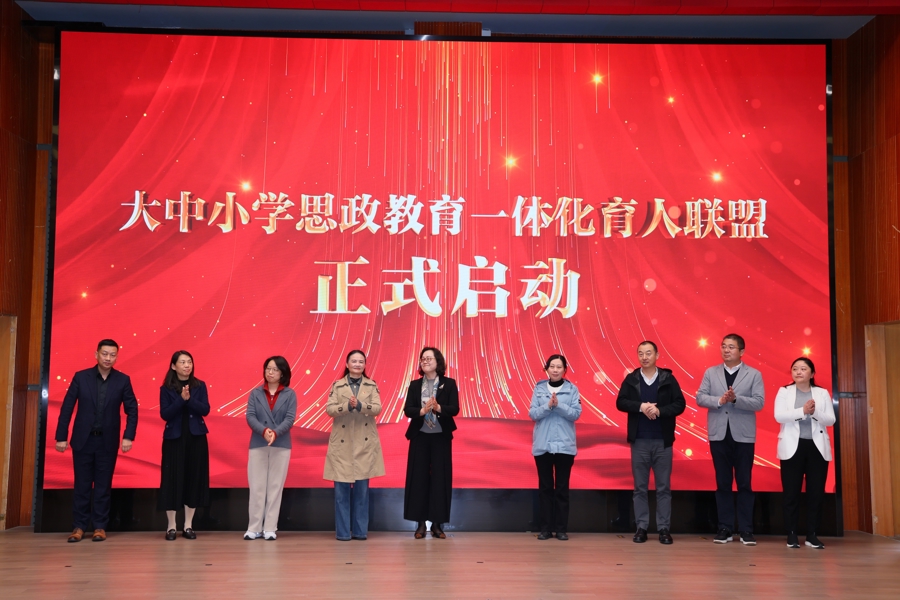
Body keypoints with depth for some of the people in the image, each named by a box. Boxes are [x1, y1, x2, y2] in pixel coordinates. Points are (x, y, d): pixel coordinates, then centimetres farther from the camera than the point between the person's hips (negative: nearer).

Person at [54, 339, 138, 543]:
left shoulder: (123, 380, -2)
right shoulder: (80, 377, -2)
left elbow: (132, 410, 1)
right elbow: (67, 408, -1)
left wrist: (129, 436, -9)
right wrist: (61, 437, -4)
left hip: (108, 441, 0)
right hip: (83, 439, 0)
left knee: (103, 485, 4)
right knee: (82, 484, 5)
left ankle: (100, 526, 12)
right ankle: (79, 526, 14)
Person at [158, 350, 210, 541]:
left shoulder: (200, 386, 4)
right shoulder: (166, 388, -1)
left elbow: (205, 410, -6)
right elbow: (165, 414, -10)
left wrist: (190, 399, -19)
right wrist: (181, 399, -20)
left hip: (196, 437, 2)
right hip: (174, 438, -2)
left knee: (193, 478, 3)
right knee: (172, 479, -2)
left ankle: (188, 525, 12)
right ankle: (171, 526, 7)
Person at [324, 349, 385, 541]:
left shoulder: (372, 386, 7)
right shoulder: (337, 385, 5)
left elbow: (377, 408, -6)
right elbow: (329, 409, -6)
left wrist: (359, 405, -22)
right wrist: (348, 406, -22)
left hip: (365, 443, 1)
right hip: (342, 443, -1)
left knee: (362, 488, 3)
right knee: (341, 488, -1)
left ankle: (360, 530, 11)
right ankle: (342, 531, 6)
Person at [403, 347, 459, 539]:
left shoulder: (449, 383, -1)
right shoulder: (414, 385, 5)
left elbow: (455, 409, -9)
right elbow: (407, 410, -4)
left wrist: (438, 408, -28)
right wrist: (422, 411, -23)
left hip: (441, 437, -1)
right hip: (419, 436, 2)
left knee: (440, 478, 1)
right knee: (418, 478, 1)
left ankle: (437, 523, 8)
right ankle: (420, 523, 8)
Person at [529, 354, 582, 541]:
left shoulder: (572, 389, 1)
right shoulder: (539, 388, 4)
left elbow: (576, 413, -7)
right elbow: (532, 414, -3)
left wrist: (558, 405, -20)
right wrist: (548, 405, -19)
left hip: (564, 445, -1)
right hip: (542, 445, 1)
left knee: (562, 487, 3)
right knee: (545, 487, 5)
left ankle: (562, 529, 9)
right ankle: (545, 528, 12)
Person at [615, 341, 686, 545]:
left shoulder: (668, 379, 1)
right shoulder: (631, 379, 4)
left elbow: (680, 404, -4)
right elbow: (620, 402, -3)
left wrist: (660, 410, -19)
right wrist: (641, 407, -18)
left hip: (663, 441, -1)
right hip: (639, 440, 1)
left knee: (663, 487, 3)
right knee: (640, 487, 5)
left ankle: (664, 528, 10)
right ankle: (641, 527, 12)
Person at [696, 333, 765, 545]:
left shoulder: (754, 374, 2)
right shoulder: (711, 372, 7)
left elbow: (759, 402, -8)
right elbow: (700, 397, 0)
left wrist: (736, 399, -21)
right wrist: (719, 400, -17)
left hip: (743, 436, -2)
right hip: (718, 435, 2)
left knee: (744, 483, 3)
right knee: (723, 483, 6)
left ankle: (746, 530, 8)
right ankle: (725, 528, 13)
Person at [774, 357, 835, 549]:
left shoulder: (822, 393, 8)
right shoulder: (784, 391, 4)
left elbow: (831, 420, 0)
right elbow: (779, 416, -10)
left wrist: (815, 412, -18)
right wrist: (803, 411, -21)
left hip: (817, 447, 2)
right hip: (793, 447, -2)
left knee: (816, 492, 2)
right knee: (791, 492, -1)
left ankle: (812, 534, 10)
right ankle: (792, 534, 6)